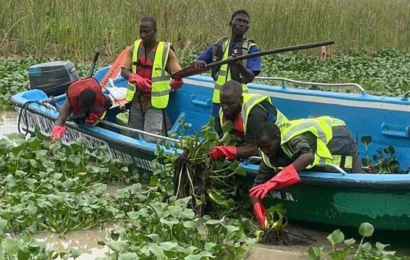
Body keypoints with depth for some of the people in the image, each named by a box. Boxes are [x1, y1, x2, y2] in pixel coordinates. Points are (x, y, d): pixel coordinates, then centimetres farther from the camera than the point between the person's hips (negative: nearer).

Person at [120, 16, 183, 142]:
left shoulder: (166, 50, -9)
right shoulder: (135, 47, 3)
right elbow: (124, 71, 0)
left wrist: (177, 81, -36)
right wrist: (135, 78, -23)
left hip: (155, 103, -5)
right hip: (136, 100, 5)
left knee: (151, 141, -13)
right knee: (131, 138, 15)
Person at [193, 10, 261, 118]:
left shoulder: (251, 48, -5)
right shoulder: (220, 44, 10)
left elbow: (250, 77, -17)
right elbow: (197, 63, 13)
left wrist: (238, 65, -37)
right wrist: (198, 63, -12)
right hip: (219, 99, 5)